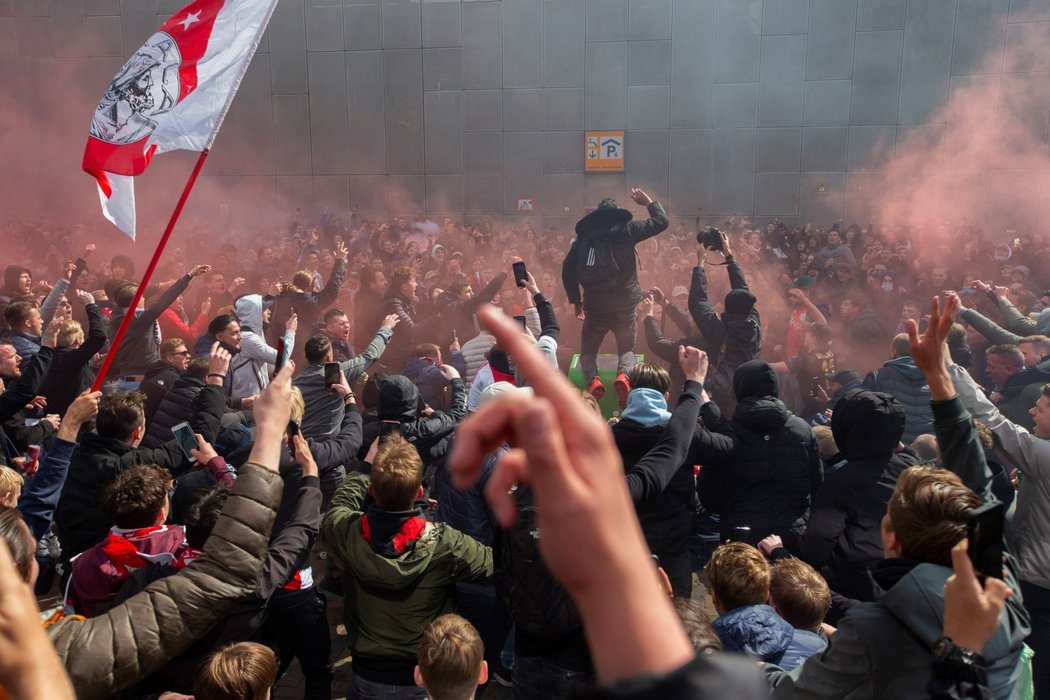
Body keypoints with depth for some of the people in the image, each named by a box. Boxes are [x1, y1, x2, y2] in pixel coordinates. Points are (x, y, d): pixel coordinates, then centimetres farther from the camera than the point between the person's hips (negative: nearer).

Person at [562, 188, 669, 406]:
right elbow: (661, 222, 6)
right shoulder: (625, 229, 1)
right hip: (624, 305, -1)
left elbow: (567, 269, 6)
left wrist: (575, 299, 15)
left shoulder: (583, 235, 7)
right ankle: (623, 375, -17)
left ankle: (593, 380, -16)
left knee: (588, 351, 17)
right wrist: (649, 202, 23)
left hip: (594, 306, 1)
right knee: (627, 349, 18)